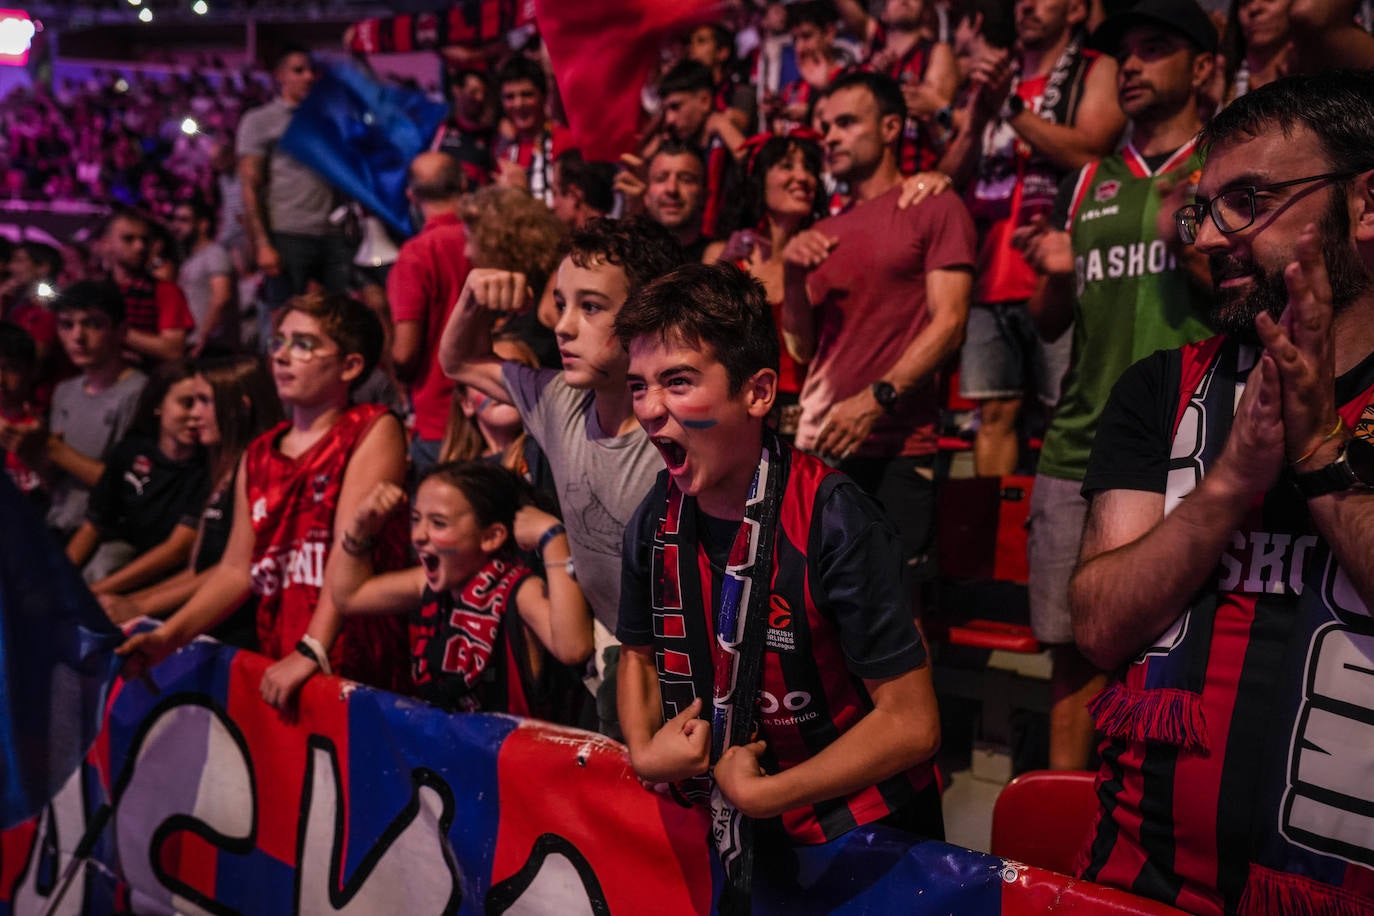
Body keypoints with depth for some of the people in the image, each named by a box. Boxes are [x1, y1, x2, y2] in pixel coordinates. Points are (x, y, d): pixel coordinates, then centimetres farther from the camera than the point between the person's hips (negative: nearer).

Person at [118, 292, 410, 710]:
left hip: (357, 668, -5)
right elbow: (238, 569, 14)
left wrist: (311, 652, -21)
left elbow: (352, 547, -13)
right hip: (276, 661, 5)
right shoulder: (258, 456, 16)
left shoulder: (373, 431, -3)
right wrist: (166, 637, 1)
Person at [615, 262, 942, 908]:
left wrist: (759, 793, -18)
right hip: (735, 835, 5)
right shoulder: (655, 523, -8)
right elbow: (640, 653, 11)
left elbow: (910, 723, -23)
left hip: (864, 838, -5)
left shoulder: (832, 521, -25)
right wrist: (645, 750, -8)